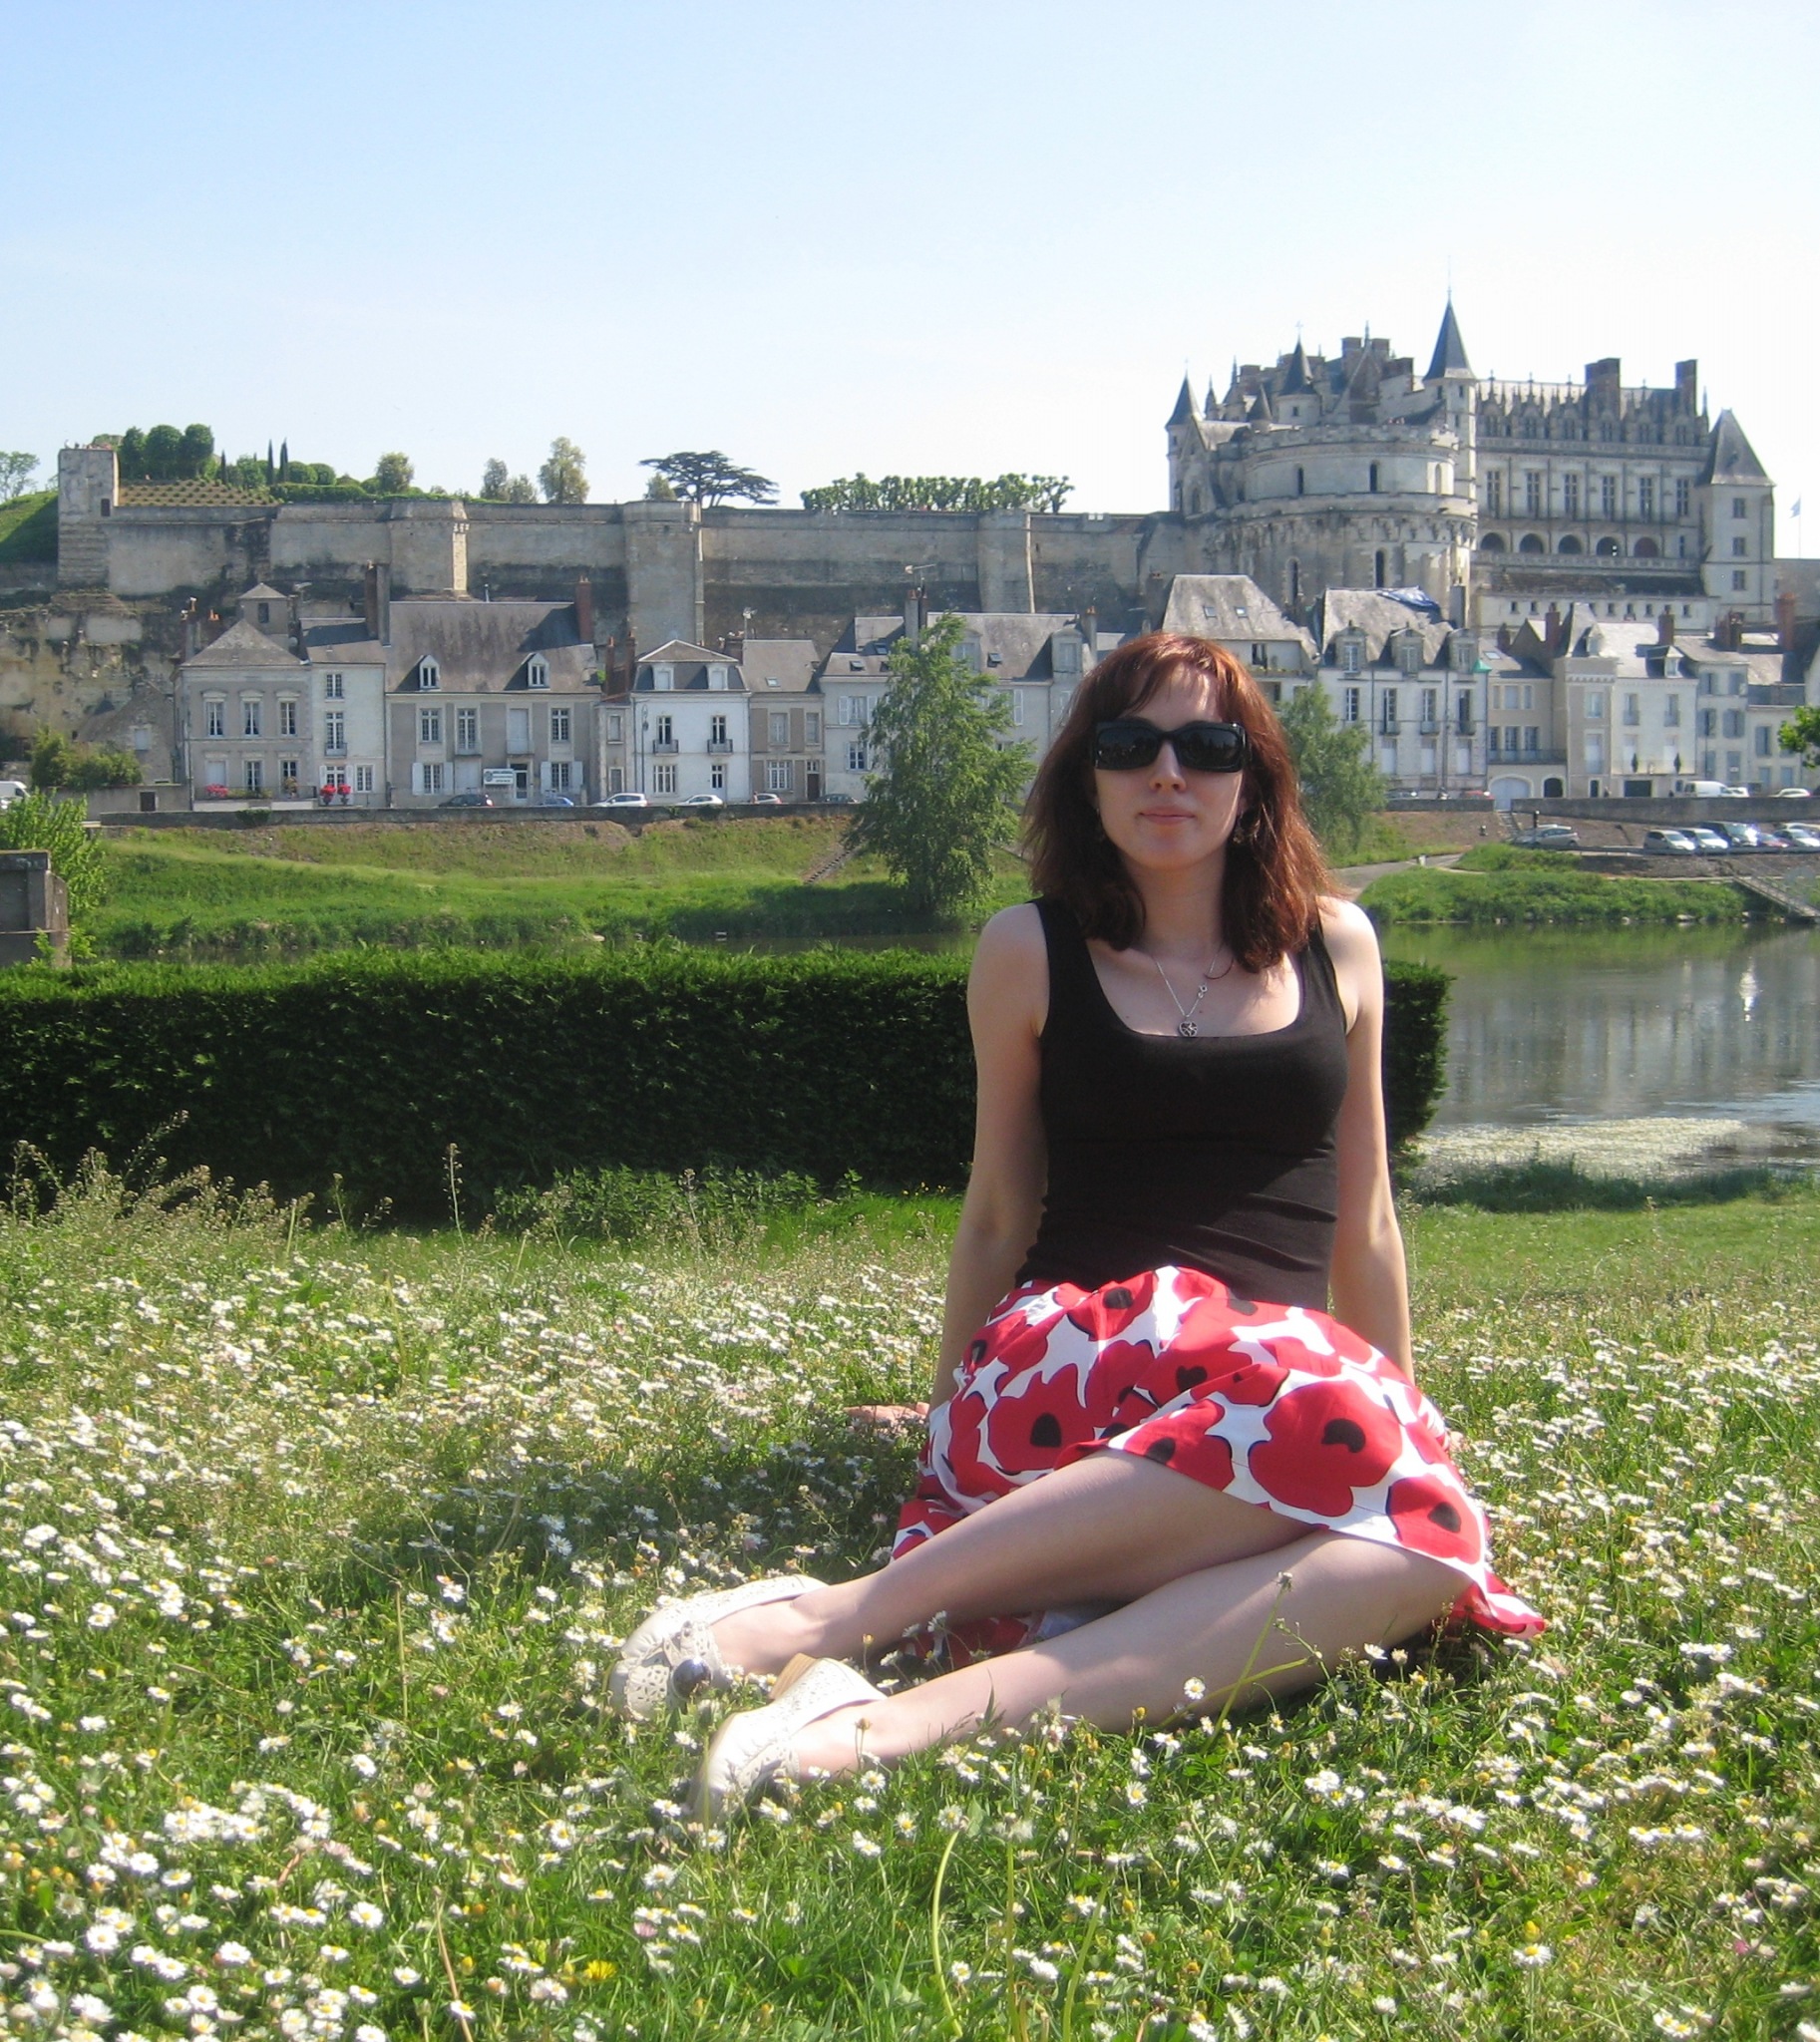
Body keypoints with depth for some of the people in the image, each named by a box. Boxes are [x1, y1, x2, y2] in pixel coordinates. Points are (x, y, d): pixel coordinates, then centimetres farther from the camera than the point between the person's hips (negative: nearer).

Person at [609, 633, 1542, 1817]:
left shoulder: (1336, 946, 16)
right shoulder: (1032, 953, 10)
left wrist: (1409, 1414, 18)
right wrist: (948, 1414, 20)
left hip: (1300, 1361, 3)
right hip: (1070, 1356, -3)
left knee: (1427, 1536, -37)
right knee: (1326, 1409, -40)